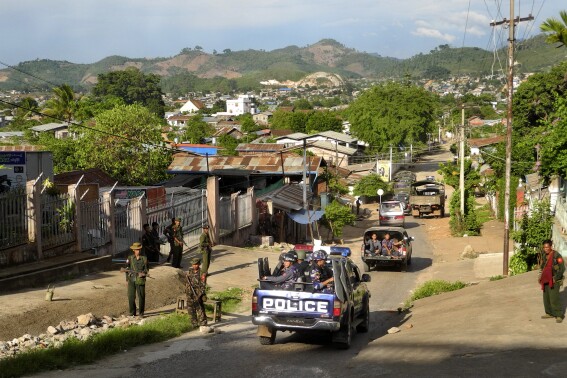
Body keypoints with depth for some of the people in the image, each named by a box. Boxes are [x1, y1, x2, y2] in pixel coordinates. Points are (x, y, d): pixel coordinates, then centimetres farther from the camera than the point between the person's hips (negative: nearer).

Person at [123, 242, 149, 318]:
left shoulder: (144, 258, 5)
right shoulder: (130, 258, 6)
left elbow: (146, 269, 7)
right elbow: (127, 268, 8)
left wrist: (142, 273, -14)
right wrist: (127, 279, 3)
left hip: (140, 280, -1)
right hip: (131, 280, 1)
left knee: (141, 297, -2)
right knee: (131, 297, 3)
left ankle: (141, 313, 9)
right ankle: (132, 313, 15)